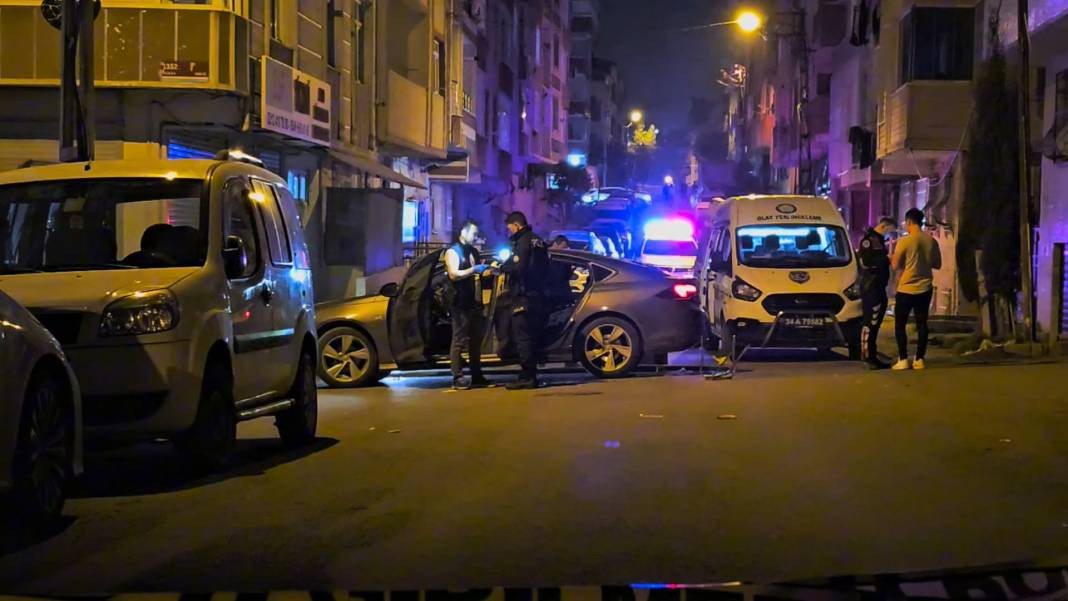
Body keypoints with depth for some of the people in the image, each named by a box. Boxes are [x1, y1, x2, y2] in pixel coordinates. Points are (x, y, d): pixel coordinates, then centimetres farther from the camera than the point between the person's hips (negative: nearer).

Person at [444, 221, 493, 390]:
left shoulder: (474, 252, 19)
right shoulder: (453, 252, -4)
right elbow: (453, 274, -18)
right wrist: (474, 269, -20)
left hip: (475, 302, 8)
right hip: (460, 304, -8)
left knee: (476, 340, 10)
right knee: (459, 341, -8)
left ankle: (477, 376, 16)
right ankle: (458, 378, -8)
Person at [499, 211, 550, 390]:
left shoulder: (522, 242, -12)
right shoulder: (538, 241, 17)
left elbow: (518, 267, -22)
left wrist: (503, 266, -4)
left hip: (524, 296, -9)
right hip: (538, 294, 9)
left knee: (522, 336, -9)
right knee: (532, 336, 12)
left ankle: (527, 377, -12)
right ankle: (531, 375, 15)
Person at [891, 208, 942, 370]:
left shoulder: (904, 241, -14)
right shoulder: (931, 241, 0)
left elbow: (895, 266, -9)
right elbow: (937, 264, 8)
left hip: (906, 289, -4)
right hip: (925, 289, 4)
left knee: (900, 324, 5)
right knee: (922, 324, 10)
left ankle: (903, 360, 0)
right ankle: (919, 359, 10)